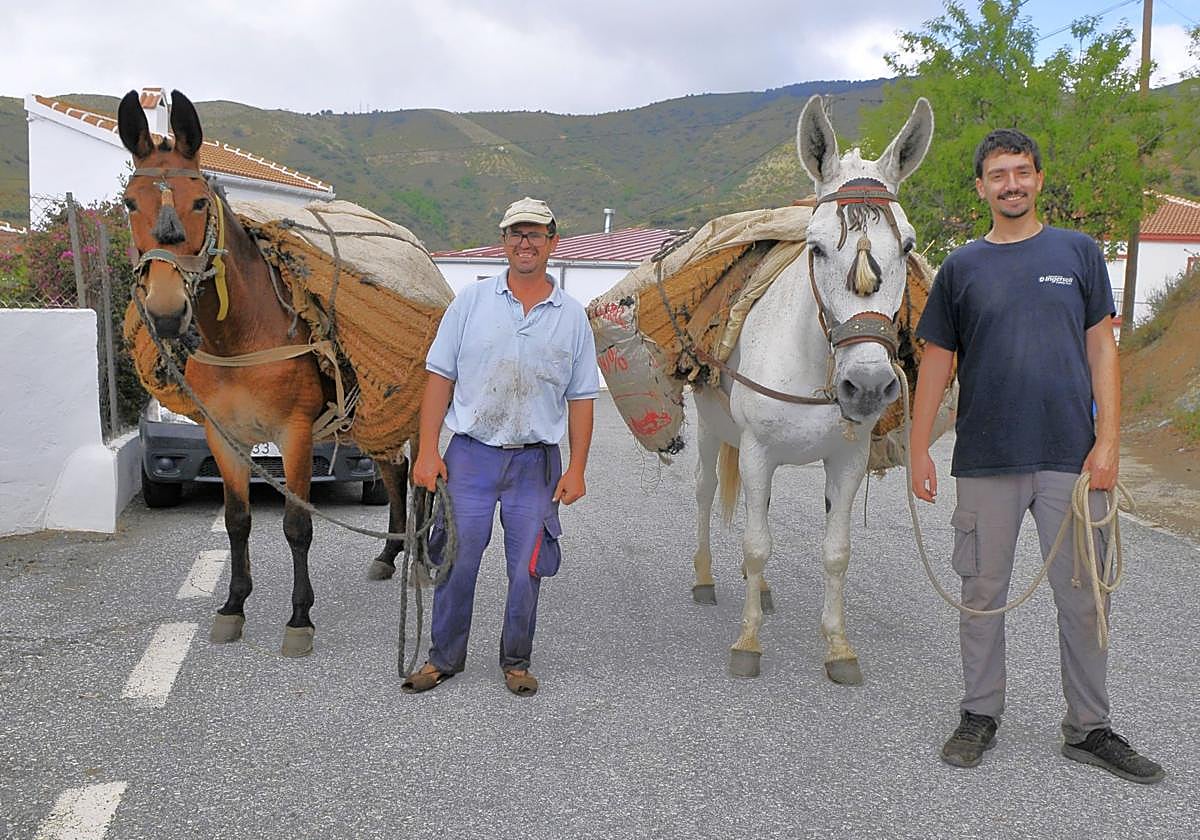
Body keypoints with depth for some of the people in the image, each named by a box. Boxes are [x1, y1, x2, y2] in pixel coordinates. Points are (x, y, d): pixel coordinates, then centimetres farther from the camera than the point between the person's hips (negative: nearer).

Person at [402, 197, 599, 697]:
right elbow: (440, 377, 2)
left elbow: (581, 400, 6)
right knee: (456, 560, 4)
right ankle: (444, 657, 21)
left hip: (536, 462, 1)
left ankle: (516, 662, 23)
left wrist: (576, 469, 0)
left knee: (527, 567, 6)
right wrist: (427, 451, -4)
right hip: (470, 454, 0)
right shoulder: (471, 302, 2)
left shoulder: (572, 316, 5)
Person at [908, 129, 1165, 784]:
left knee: (1082, 596, 6)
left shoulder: (1078, 253, 7)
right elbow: (937, 361, 6)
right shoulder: (961, 267, 6)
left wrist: (1107, 440, -5)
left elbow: (1101, 349, 4)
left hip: (1070, 456, 0)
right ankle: (980, 715, 22)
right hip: (985, 459, 0)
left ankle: (1088, 727, 19)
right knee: (983, 591, 8)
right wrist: (919, 451, 1)